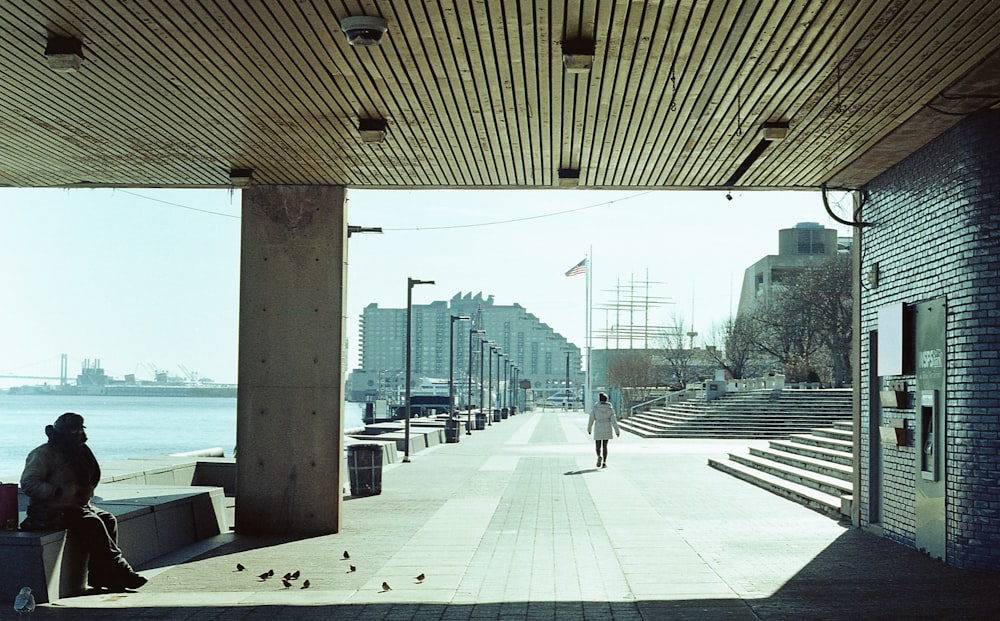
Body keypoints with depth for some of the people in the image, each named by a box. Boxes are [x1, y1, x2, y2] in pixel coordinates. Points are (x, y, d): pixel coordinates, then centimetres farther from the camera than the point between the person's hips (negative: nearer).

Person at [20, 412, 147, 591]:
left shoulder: (78, 453, 16)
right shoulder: (43, 454, -10)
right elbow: (28, 484, -19)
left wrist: (86, 491, 7)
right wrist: (61, 492, -25)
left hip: (75, 506, 9)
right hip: (49, 512, -9)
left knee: (109, 519, -10)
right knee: (92, 523, -26)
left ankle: (99, 575, -13)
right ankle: (118, 571, -24)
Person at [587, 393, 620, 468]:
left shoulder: (595, 408, -9)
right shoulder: (610, 408, -4)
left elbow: (591, 419, -4)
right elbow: (613, 420, -8)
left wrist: (589, 429, 11)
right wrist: (617, 431, -5)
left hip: (598, 429, -2)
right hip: (607, 429, 2)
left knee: (598, 446, 6)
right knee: (605, 446, 14)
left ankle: (599, 456, -24)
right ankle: (604, 463, 11)